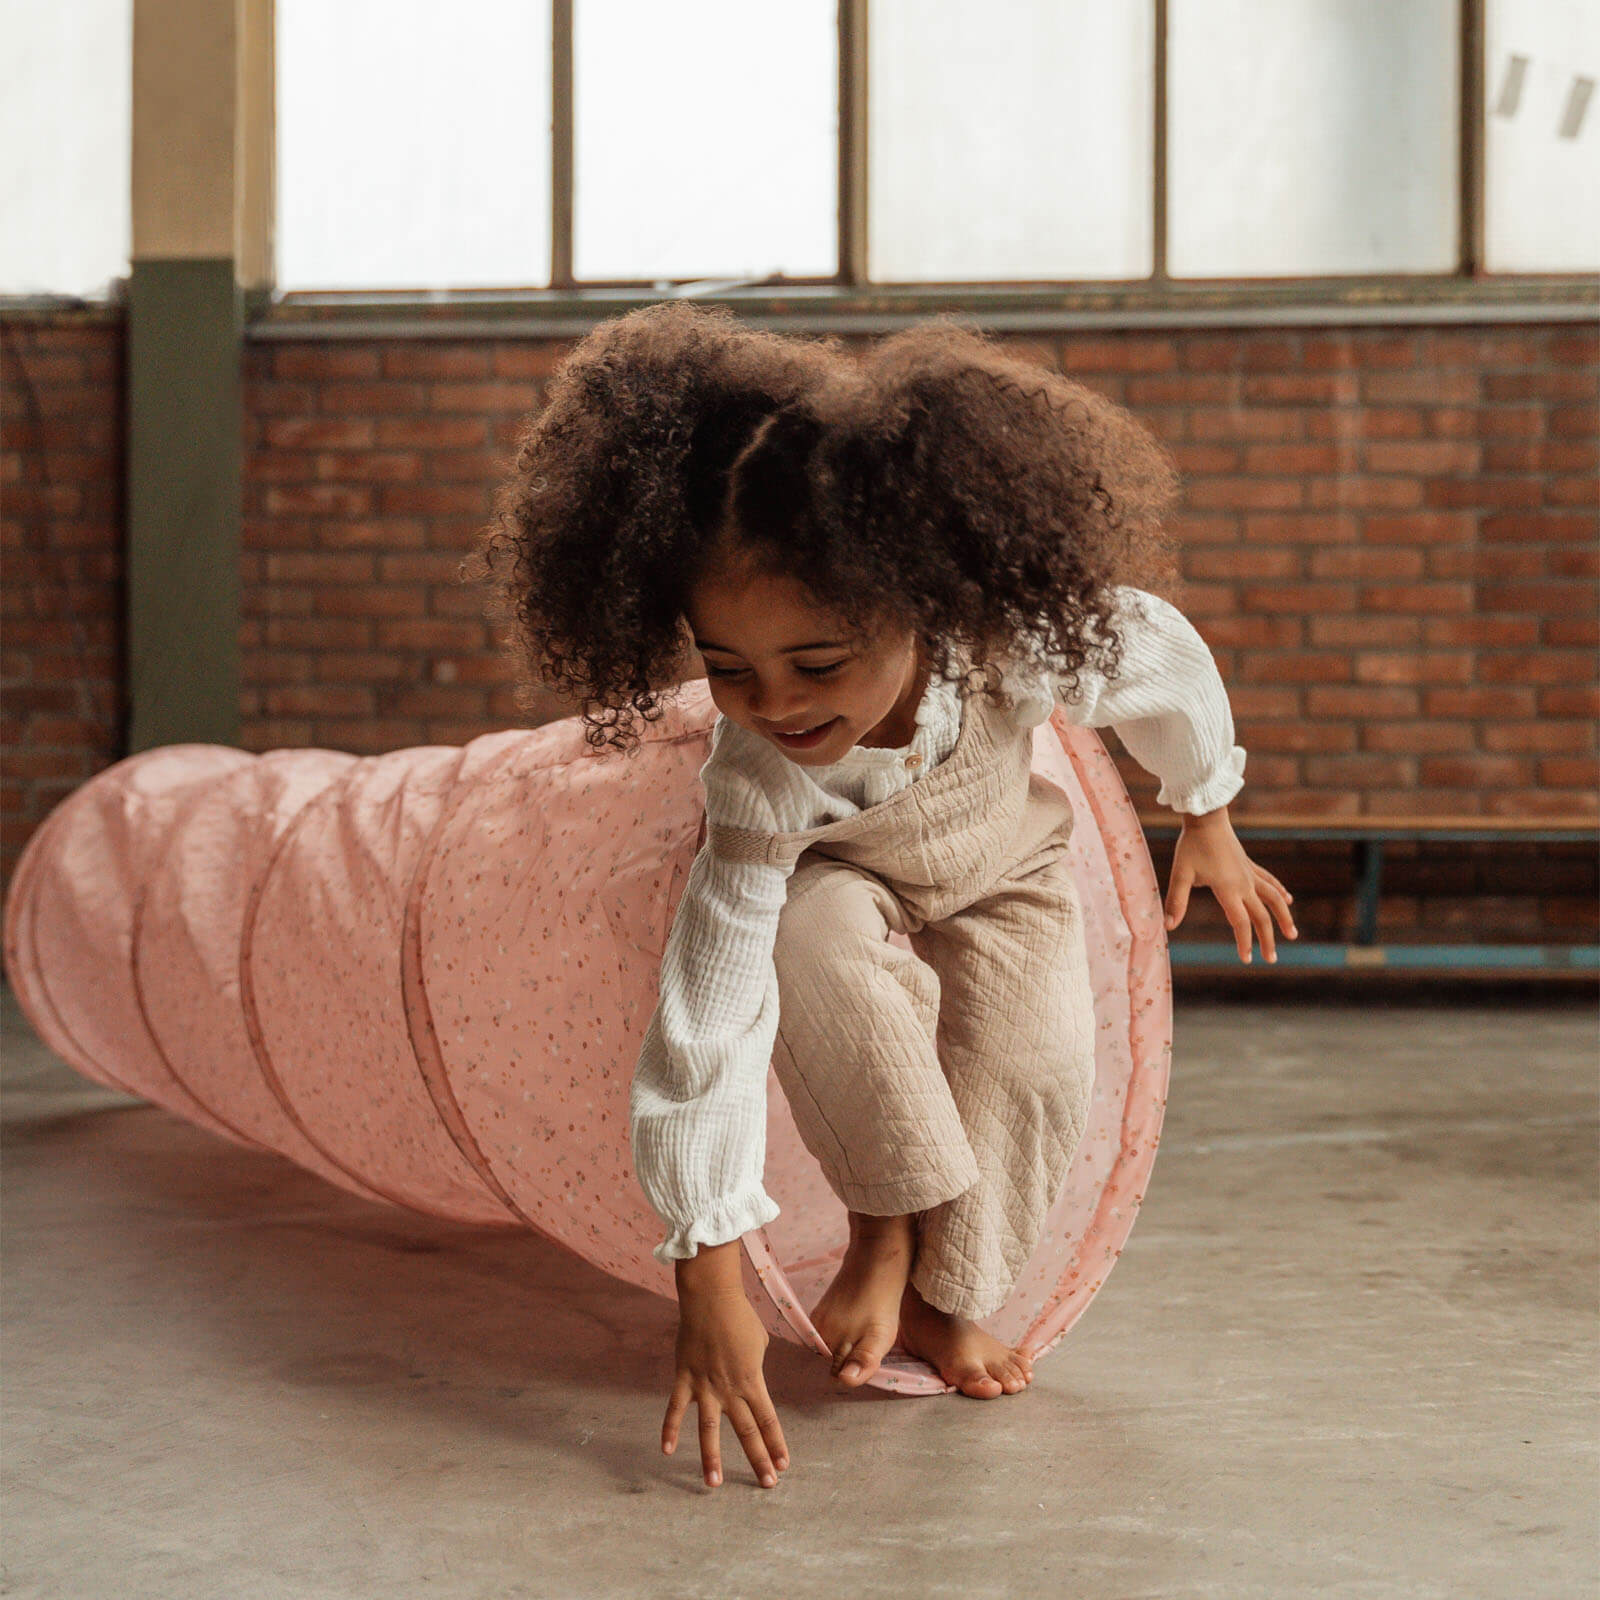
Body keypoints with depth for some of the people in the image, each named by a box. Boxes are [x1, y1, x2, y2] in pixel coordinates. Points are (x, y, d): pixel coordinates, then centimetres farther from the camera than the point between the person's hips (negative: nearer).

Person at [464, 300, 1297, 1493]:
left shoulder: (1024, 641, -40)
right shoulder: (760, 782, -43)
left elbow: (1167, 663, -15)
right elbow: (705, 1029, -43)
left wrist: (1209, 825, 3)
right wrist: (710, 1290, -43)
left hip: (998, 866, 2)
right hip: (839, 874, -2)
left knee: (1034, 1059, -23)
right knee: (815, 941, -35)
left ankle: (947, 1299, 1)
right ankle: (883, 1227, -14)